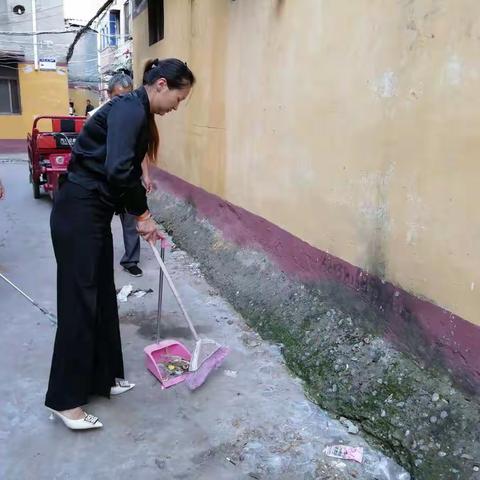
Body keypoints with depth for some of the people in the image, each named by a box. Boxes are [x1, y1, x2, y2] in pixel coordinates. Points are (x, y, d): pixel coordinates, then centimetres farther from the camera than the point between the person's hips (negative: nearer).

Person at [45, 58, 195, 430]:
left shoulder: (139, 114, 15)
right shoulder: (130, 109, -15)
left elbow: (127, 171, 21)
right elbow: (119, 170, -27)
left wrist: (143, 217, 21)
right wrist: (143, 213, -13)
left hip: (93, 212, 10)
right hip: (78, 212, -10)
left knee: (102, 296, 14)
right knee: (79, 301, -4)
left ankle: (102, 379, 28)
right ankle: (65, 399, 9)